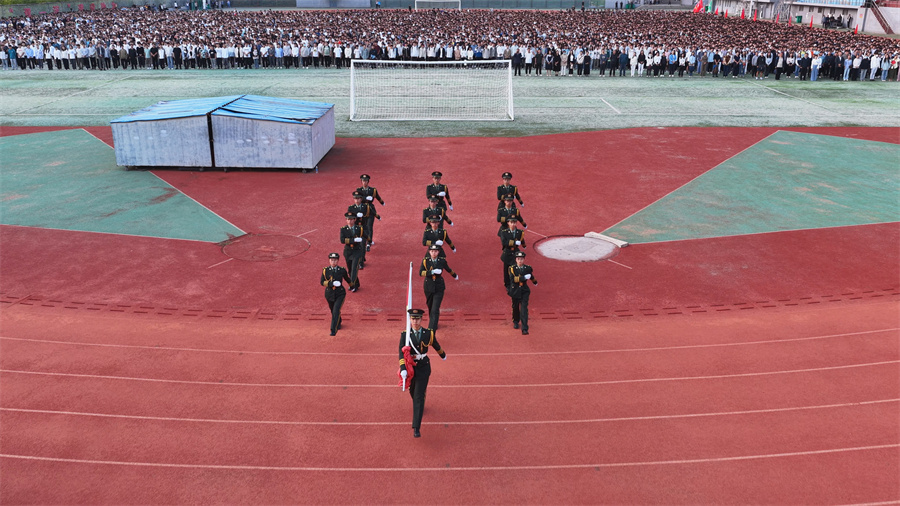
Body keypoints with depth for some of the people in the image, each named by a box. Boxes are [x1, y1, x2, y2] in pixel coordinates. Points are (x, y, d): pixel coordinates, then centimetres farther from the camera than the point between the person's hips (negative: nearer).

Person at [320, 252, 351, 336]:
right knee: (333, 311, 20)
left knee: (336, 311, -19)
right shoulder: (325, 270, -6)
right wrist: (330, 283, -26)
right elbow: (322, 282, -8)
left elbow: (347, 278, 11)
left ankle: (334, 330, -17)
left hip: (340, 294, -2)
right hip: (329, 294, 2)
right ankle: (338, 323, 50)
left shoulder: (342, 270, -7)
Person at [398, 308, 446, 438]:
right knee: (412, 392, 23)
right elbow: (401, 353, -19)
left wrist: (442, 354, 32)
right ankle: (419, 406, 59)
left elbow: (435, 345, 14)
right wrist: (403, 369, -32)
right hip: (410, 368, 2)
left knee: (419, 397, -9)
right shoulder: (405, 335, -11)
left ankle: (416, 428, -9)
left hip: (424, 368, -1)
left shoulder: (429, 333, -7)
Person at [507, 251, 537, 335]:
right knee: (515, 307, 18)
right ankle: (516, 322, 45)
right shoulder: (512, 268, -10)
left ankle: (524, 329, -14)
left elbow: (531, 275, 20)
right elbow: (513, 279, -25)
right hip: (515, 291, 0)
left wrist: (534, 282, 37)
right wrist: (524, 277, -31)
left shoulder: (528, 268, -3)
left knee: (524, 309, -11)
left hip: (524, 291, 0)